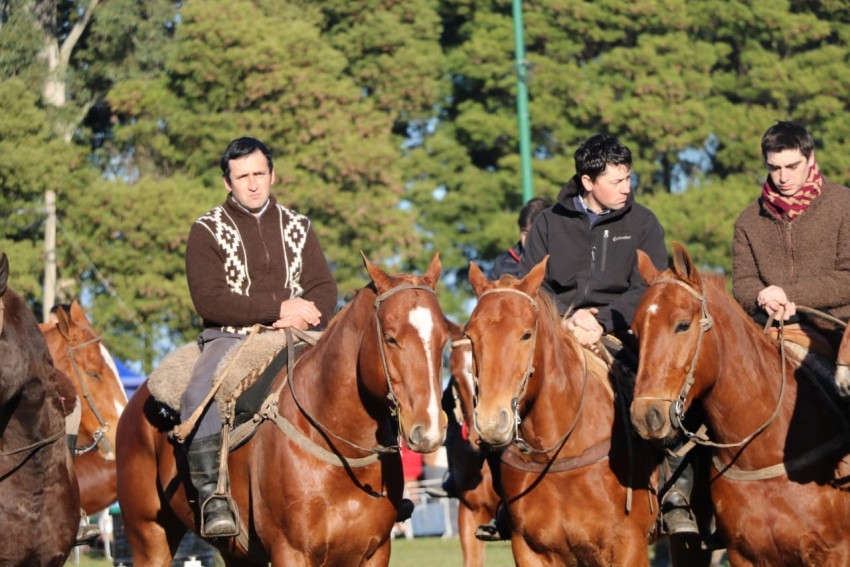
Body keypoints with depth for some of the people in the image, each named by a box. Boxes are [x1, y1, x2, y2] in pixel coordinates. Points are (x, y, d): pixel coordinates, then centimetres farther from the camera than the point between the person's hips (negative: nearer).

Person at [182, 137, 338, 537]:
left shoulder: (298, 227, 16)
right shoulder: (208, 231, 3)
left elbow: (325, 291, 9)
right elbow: (210, 300, -10)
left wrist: (305, 317, -15)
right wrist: (278, 308, -15)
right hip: (230, 337, -3)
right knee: (199, 397, -33)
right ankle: (212, 496, -30)